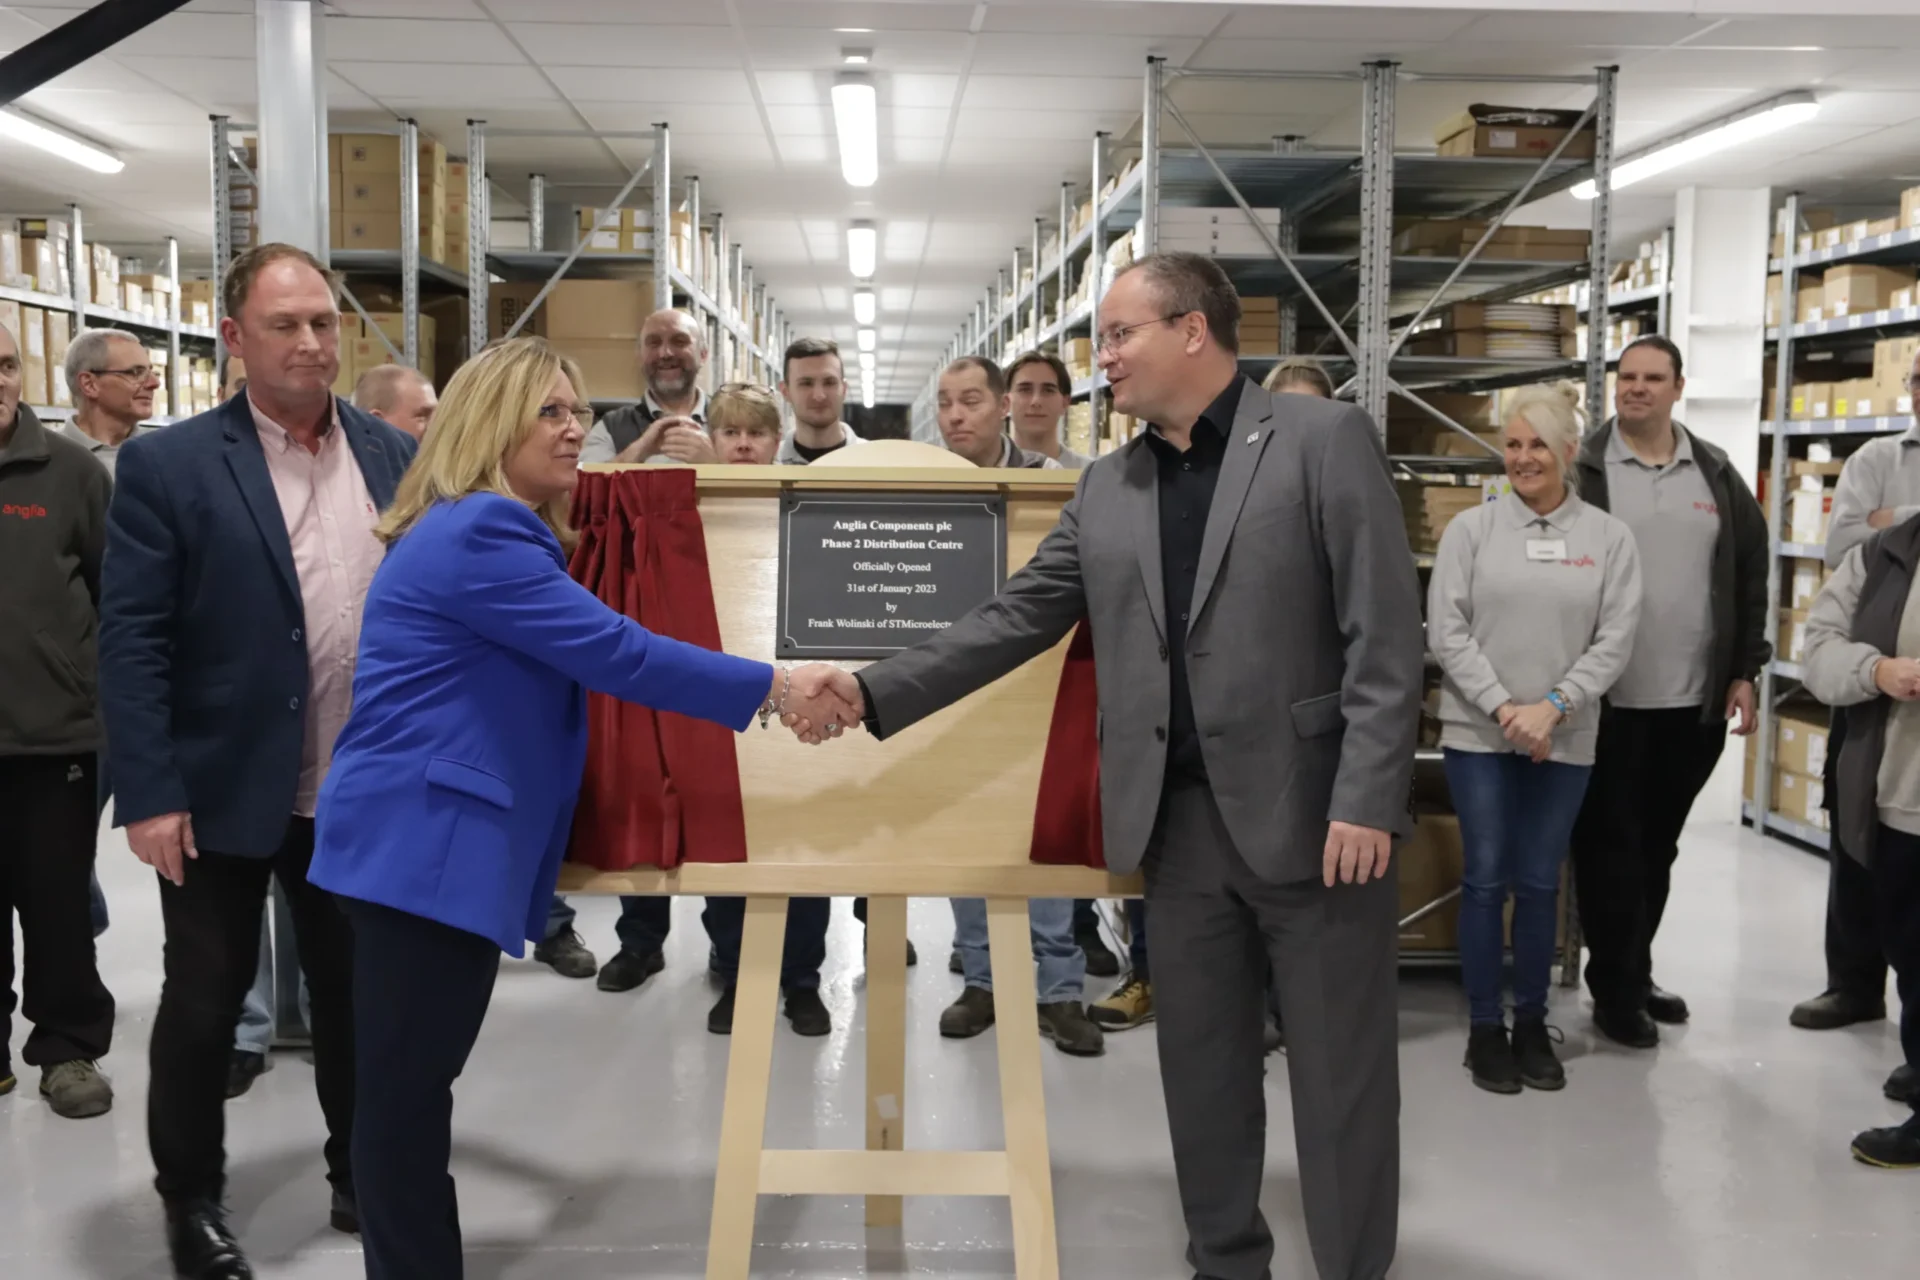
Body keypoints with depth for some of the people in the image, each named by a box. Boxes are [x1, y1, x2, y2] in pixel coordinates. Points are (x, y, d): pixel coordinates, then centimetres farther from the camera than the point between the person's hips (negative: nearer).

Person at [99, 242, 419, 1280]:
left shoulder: (395, 455, 4)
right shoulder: (168, 466, -8)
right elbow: (131, 640, -10)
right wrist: (149, 794, -15)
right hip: (224, 793, -3)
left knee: (359, 993, 16)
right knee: (203, 1003, 11)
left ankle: (361, 1175, 34)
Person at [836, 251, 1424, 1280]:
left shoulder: (1324, 440, -5)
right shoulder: (1106, 489, 12)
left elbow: (1384, 635, -10)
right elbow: (1016, 619, 11)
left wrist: (1367, 800, -16)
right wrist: (875, 692, 3)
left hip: (1312, 814, -5)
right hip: (1180, 823, 5)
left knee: (1343, 1073, 5)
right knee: (1198, 1064, 14)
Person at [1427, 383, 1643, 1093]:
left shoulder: (1610, 538, 2)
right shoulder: (1470, 528, -2)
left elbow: (1614, 641, -3)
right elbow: (1446, 632, -6)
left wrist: (1552, 706, -15)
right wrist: (1504, 707, -13)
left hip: (1564, 739, 1)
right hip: (1478, 734, -1)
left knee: (1540, 883, 9)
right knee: (1486, 880, 3)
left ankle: (1532, 1024, 22)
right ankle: (1484, 1027, 14)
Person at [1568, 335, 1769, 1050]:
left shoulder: (1716, 475, 7)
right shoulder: (1583, 470, -6)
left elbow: (1750, 570, 11)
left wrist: (1744, 671, 6)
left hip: (1694, 701, 4)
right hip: (1608, 701, -4)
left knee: (1657, 845, 15)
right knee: (1609, 846, 3)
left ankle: (1637, 973, 29)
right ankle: (1614, 990, 14)